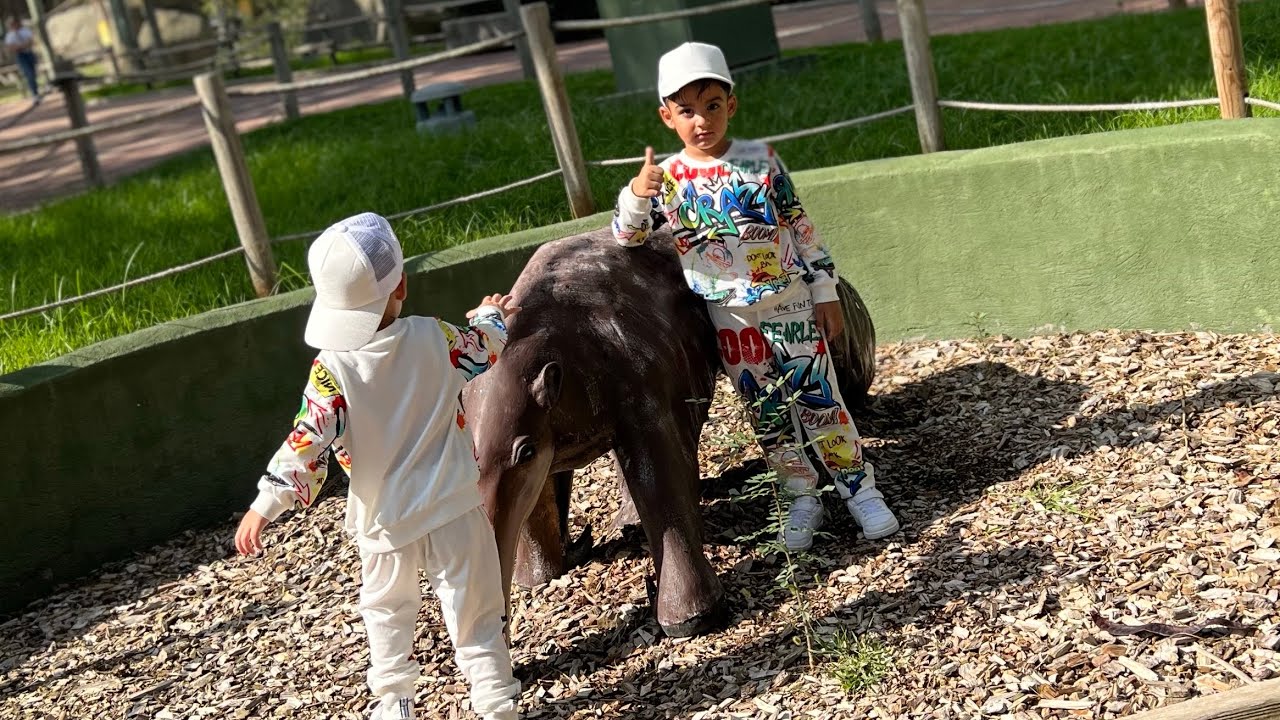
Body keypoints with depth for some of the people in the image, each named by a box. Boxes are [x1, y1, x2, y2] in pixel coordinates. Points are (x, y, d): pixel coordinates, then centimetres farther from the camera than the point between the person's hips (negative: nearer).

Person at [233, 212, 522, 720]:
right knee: (475, 616, 9)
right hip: (453, 510, 0)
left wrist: (267, 502, -18)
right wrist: (492, 315, 30)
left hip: (385, 521, 0)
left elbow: (310, 441, -21)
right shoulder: (434, 338, -10)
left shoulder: (333, 369, -16)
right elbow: (487, 350, 9)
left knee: (385, 611, 26)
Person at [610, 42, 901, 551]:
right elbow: (626, 237, -3)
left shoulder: (761, 159, -4)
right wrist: (635, 193, -23)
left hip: (789, 301, -1)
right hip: (730, 317, 1)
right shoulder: (666, 178, -3)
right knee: (767, 412, 9)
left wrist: (825, 292, 0)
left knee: (818, 398, 1)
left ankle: (860, 489, 13)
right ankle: (802, 499, 22)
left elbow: (801, 227, 0)